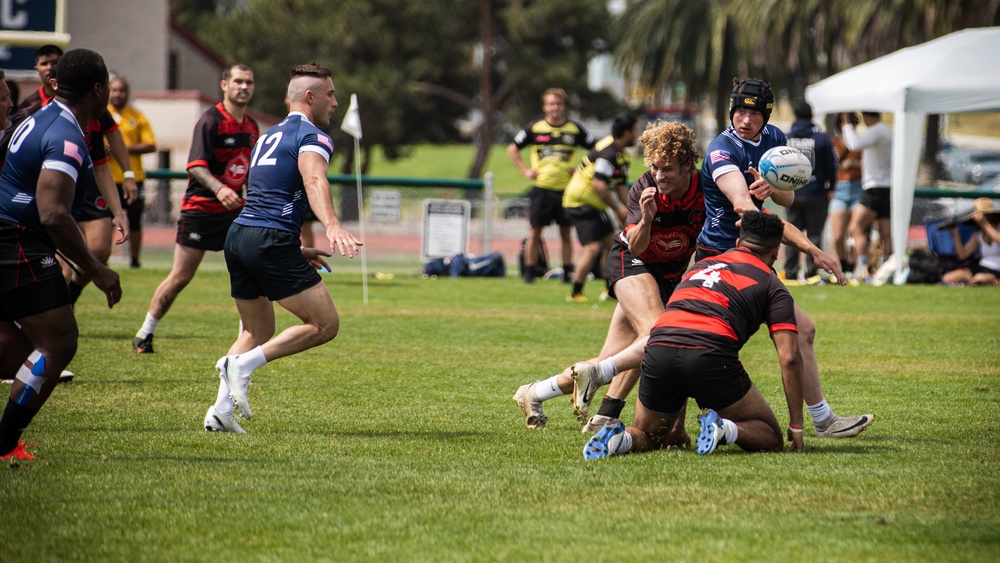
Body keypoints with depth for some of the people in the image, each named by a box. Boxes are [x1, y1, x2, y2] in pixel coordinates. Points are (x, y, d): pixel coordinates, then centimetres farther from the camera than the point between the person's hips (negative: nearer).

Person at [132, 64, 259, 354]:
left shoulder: (251, 126, 10)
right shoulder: (210, 121, -12)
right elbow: (196, 165, -23)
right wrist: (218, 188, -38)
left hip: (234, 209, 6)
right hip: (200, 208, -6)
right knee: (180, 277, -1)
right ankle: (144, 334, 15)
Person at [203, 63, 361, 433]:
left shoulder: (270, 136, 26)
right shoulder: (312, 137, -3)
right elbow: (314, 181, -25)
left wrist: (296, 250, 38)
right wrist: (332, 226, -41)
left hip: (237, 235, 9)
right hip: (272, 241, -9)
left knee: (256, 334, 21)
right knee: (325, 324, -5)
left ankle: (221, 410, 8)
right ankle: (242, 364, -13)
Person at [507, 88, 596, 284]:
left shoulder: (575, 129, 2)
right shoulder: (535, 128, 1)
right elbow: (512, 149, 11)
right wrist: (525, 171, 2)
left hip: (566, 188, 0)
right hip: (542, 188, 0)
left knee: (566, 232, 5)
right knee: (535, 232, 0)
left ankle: (567, 273, 12)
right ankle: (529, 273, 7)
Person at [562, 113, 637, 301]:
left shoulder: (622, 156, 10)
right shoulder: (608, 153, -22)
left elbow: (621, 186, 12)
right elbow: (599, 185, -28)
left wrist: (630, 210, -3)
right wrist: (618, 209, -22)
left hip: (594, 206, 11)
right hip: (579, 203, -11)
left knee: (611, 243, 14)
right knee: (592, 247, -17)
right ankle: (575, 293, -13)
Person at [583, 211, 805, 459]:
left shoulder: (701, 265, 33)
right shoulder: (771, 284, 18)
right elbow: (789, 358, 8)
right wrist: (796, 427, 14)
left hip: (658, 348, 4)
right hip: (710, 354, -4)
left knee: (648, 438, 26)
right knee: (770, 438, 13)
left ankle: (620, 438, -9)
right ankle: (725, 429, -18)